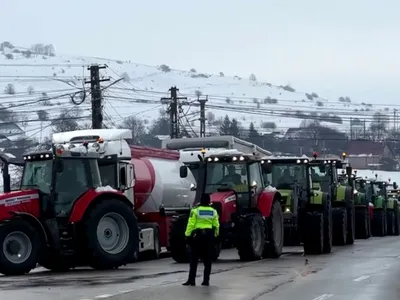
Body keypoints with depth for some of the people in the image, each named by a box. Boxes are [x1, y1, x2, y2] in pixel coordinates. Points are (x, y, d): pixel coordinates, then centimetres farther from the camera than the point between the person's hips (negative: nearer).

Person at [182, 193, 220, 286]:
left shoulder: (195, 211, -6)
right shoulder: (213, 212, 5)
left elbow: (191, 225, -9)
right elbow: (216, 226, 5)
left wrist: (188, 235, -4)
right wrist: (216, 235, 16)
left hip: (197, 235, -3)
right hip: (209, 235, 3)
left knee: (194, 259, 1)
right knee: (207, 259, 8)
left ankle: (191, 279, -3)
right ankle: (206, 280, 8)